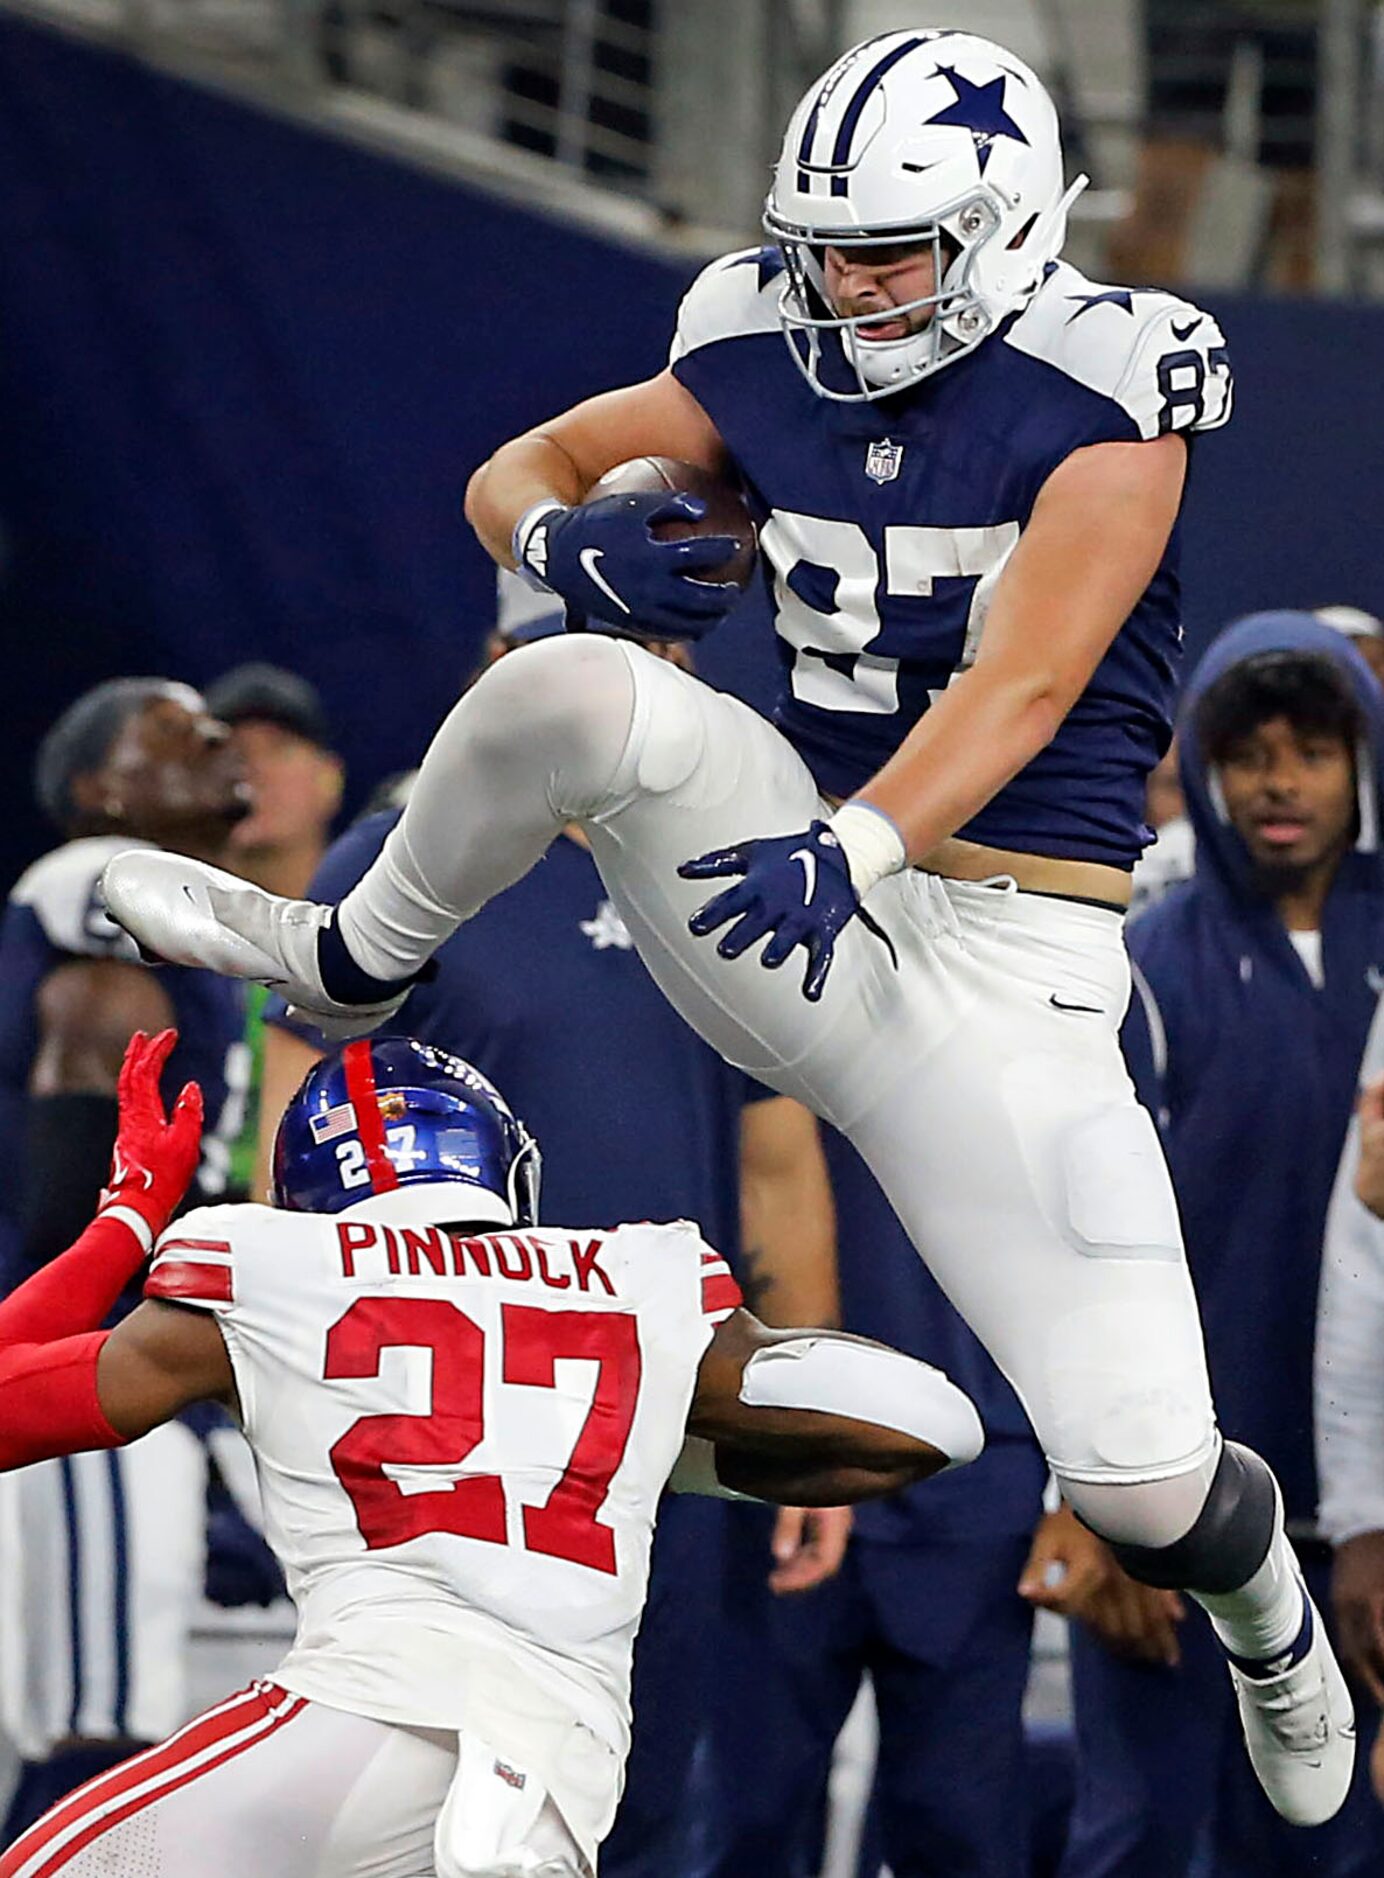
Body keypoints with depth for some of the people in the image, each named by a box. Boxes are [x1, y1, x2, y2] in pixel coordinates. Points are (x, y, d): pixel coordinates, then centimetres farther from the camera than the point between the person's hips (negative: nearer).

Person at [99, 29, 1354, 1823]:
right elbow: (515, 472, 11)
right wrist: (569, 542, -14)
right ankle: (352, 965, -1)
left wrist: (860, 850, -38)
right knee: (583, 684, -28)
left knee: (1140, 1486, -9)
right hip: (803, 843, 3)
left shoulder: (1103, 396, -12)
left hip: (995, 949, -3)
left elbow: (1021, 685, -22)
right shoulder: (773, 364, 3)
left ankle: (1265, 1613, 30)